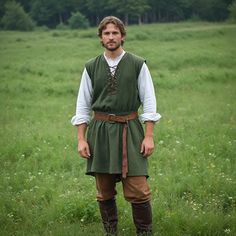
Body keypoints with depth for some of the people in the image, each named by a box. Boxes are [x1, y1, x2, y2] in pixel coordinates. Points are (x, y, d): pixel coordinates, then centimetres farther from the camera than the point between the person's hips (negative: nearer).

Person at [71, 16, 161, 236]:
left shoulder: (138, 65, 1)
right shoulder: (91, 67, 6)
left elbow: (149, 102, 1)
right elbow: (83, 105, 9)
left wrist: (149, 136, -5)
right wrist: (81, 139, 2)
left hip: (130, 130, -2)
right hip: (100, 131, 2)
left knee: (138, 190, -6)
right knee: (104, 192, 7)